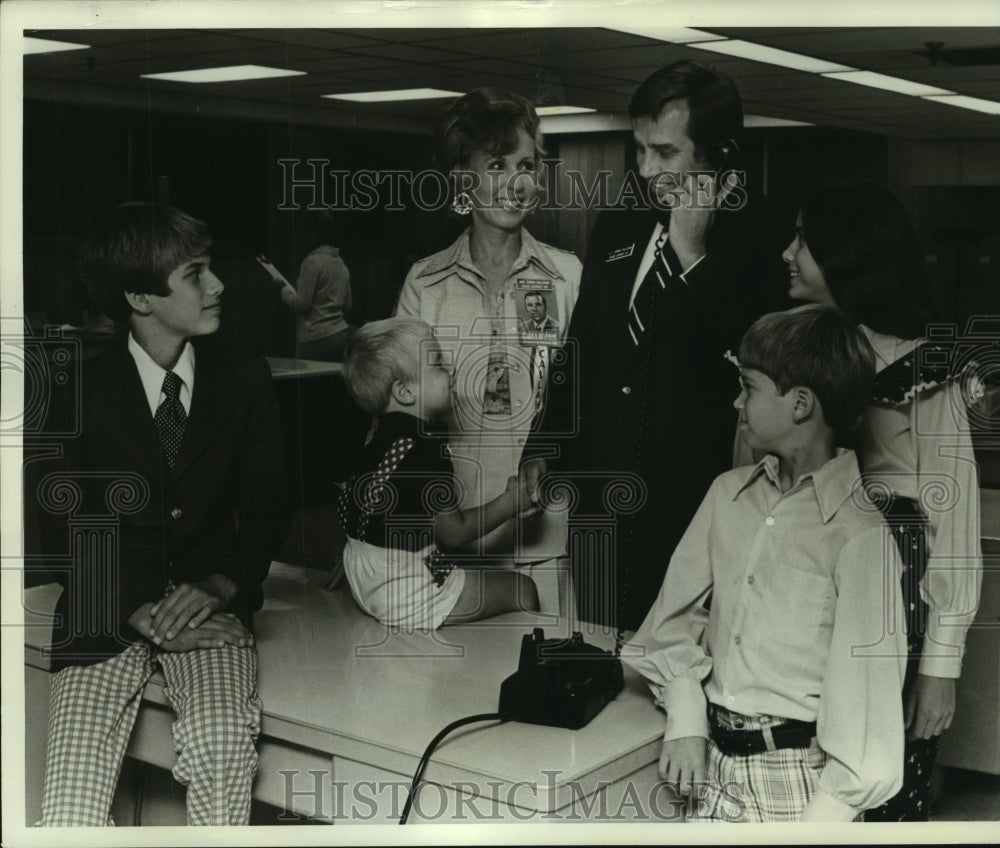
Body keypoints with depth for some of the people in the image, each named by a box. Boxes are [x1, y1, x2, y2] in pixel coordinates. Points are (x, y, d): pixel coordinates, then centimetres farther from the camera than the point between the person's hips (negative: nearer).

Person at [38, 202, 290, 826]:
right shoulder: (82, 391, 3)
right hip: (111, 610, 0)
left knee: (221, 743, -31)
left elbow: (267, 512, 7)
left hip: (211, 606, 1)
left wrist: (217, 587, -12)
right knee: (68, 808, -21)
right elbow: (70, 529, 1)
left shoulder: (246, 382, 8)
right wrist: (141, 615, -14)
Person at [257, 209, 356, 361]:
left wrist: (285, 288, 3)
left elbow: (302, 303, -12)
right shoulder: (340, 262, 12)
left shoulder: (312, 262, -11)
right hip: (340, 333, 7)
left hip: (317, 338, -7)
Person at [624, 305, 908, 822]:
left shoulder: (860, 537, -13)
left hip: (803, 779, -5)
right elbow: (675, 615, 10)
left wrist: (823, 819, -16)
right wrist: (685, 721, -2)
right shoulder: (728, 494, 5)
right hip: (714, 762, 5)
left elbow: (866, 690, -14)